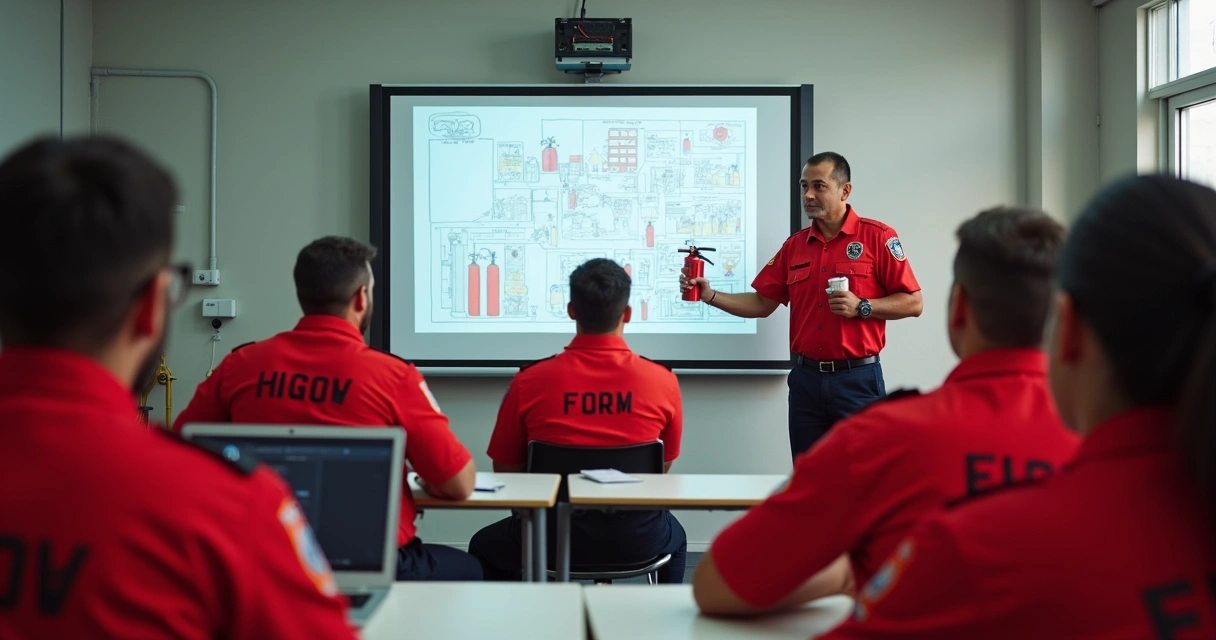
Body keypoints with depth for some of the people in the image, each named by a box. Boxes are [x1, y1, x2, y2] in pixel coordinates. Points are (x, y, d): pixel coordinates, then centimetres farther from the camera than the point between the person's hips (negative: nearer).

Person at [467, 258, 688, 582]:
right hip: (636, 541, 1)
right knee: (674, 537, 38)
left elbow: (505, 470, 0)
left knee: (485, 547, 32)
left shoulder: (529, 381, -11)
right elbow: (663, 467, 6)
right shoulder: (663, 381, -9)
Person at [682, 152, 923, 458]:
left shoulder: (877, 236, -3)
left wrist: (861, 307, -17)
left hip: (858, 378, -4)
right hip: (806, 378, 5)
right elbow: (762, 303, 11)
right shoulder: (794, 245, 11)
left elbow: (912, 303, -5)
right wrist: (710, 295, -2)